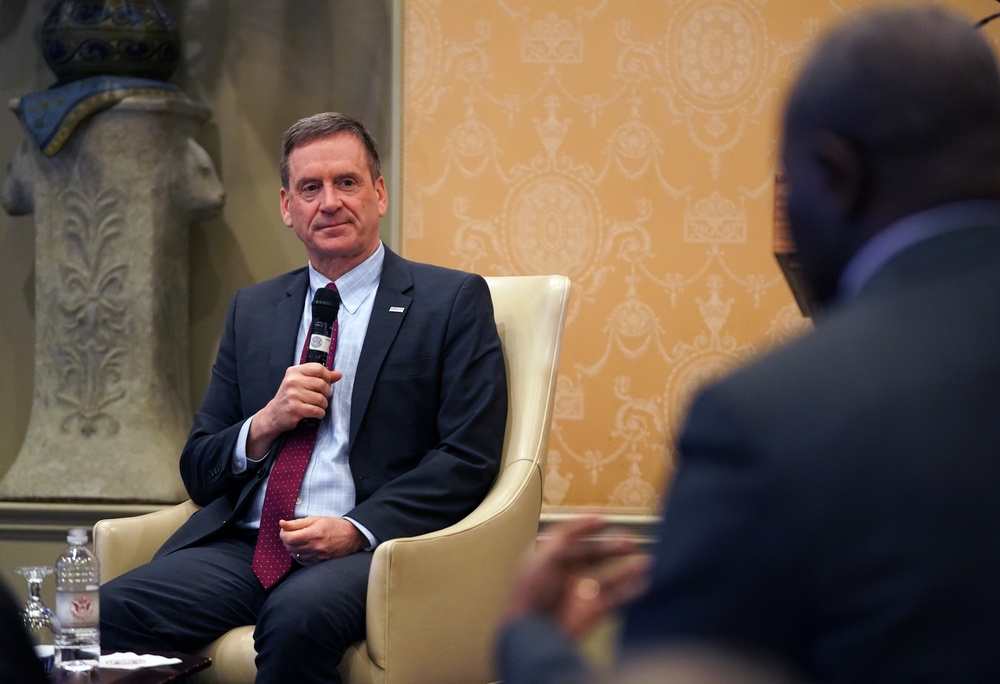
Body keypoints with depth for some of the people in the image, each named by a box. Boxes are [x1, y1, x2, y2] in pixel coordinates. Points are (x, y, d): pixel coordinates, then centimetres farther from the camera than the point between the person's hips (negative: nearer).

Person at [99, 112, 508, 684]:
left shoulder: (454, 300, 7)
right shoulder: (253, 310, 21)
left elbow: (468, 458, -3)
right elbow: (199, 474, 19)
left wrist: (358, 529, -16)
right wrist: (265, 424, -3)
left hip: (368, 548, -3)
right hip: (243, 545, 3)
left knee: (299, 615, -37)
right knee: (112, 610, -26)